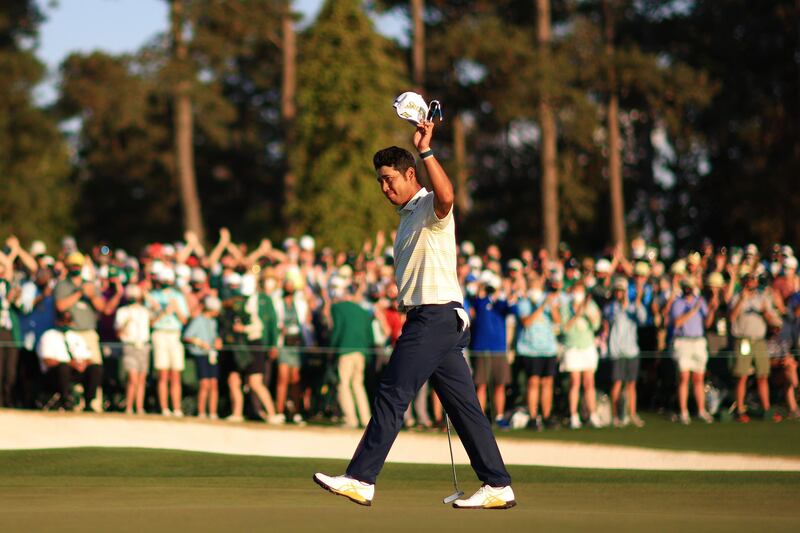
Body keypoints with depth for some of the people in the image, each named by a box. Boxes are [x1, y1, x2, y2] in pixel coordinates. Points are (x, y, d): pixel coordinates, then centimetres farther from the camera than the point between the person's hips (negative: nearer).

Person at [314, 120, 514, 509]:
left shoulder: (431, 207, -7)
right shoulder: (408, 216, 23)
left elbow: (446, 195, -34)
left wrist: (426, 151, -36)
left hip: (435, 315, -10)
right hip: (428, 316, 10)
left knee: (391, 394, -11)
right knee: (462, 404, 7)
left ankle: (361, 479, -11)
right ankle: (498, 487, 6)